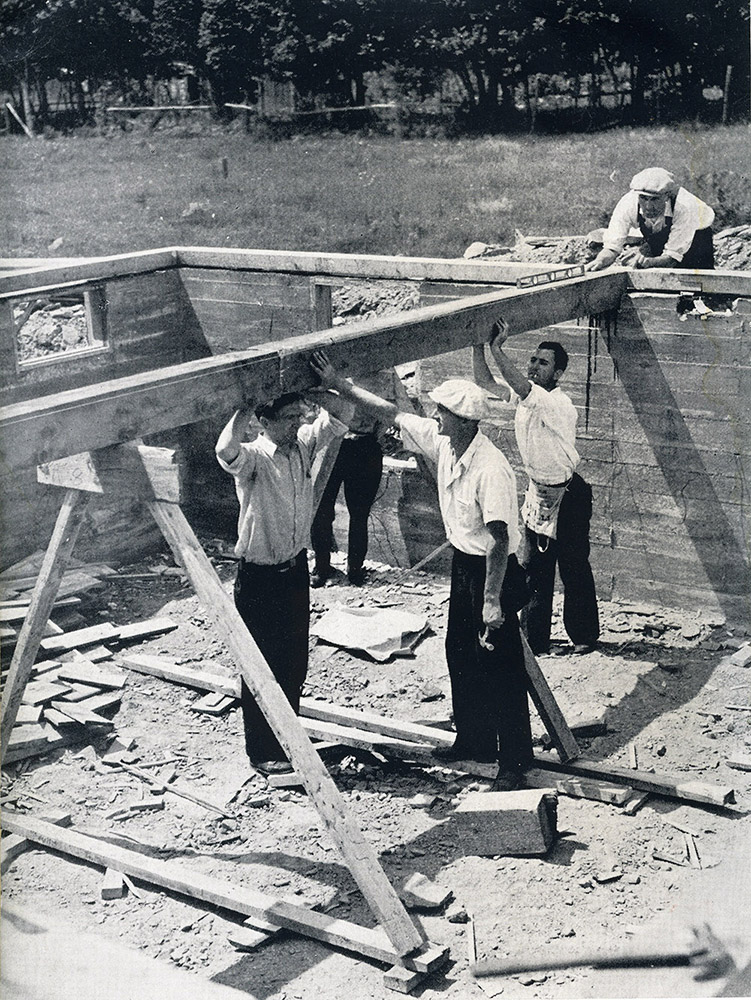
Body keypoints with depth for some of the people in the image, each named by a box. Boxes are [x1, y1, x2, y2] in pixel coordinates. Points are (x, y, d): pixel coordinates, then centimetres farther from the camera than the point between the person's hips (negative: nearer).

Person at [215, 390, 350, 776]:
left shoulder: (303, 445, 0)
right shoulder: (252, 457, -18)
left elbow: (338, 421, 1)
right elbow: (226, 450, -40)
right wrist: (248, 406, -40)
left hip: (296, 568, 7)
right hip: (258, 576, -6)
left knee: (295, 664, 16)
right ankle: (262, 753, 17)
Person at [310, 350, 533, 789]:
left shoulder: (491, 469, -28)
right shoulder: (442, 441, -4)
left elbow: (499, 539, -28)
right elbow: (392, 413, 6)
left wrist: (493, 601, -27)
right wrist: (340, 384, 5)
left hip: (494, 571, -9)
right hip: (463, 564, 9)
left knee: (500, 667, 0)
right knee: (461, 657, 19)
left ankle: (514, 759, 12)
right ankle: (473, 741, 35)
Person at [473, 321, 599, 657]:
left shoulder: (559, 405, -24)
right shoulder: (524, 396, 0)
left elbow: (522, 387, -41)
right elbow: (485, 383, -2)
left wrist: (497, 348, -42)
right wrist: (478, 346, -16)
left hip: (567, 496, -8)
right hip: (537, 492, 8)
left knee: (574, 569, 6)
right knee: (534, 569, 13)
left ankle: (584, 635, 23)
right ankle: (534, 638, 23)